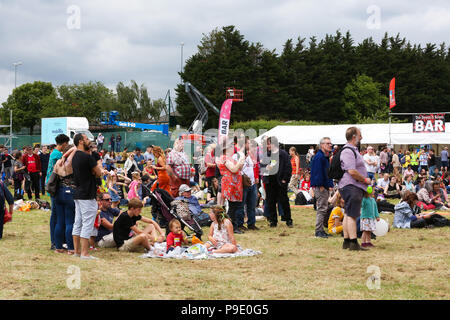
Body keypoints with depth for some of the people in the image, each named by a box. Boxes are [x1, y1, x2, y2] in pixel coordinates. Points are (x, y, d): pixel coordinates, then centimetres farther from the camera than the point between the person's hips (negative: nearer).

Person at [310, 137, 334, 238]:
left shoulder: (326, 157, 18)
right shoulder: (319, 157, -14)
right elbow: (318, 172, -19)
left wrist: (330, 185, 16)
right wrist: (321, 185, -21)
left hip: (325, 187, 10)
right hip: (320, 187, -10)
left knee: (323, 208, 13)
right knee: (322, 208, -9)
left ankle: (320, 230, 19)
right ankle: (318, 231, -6)